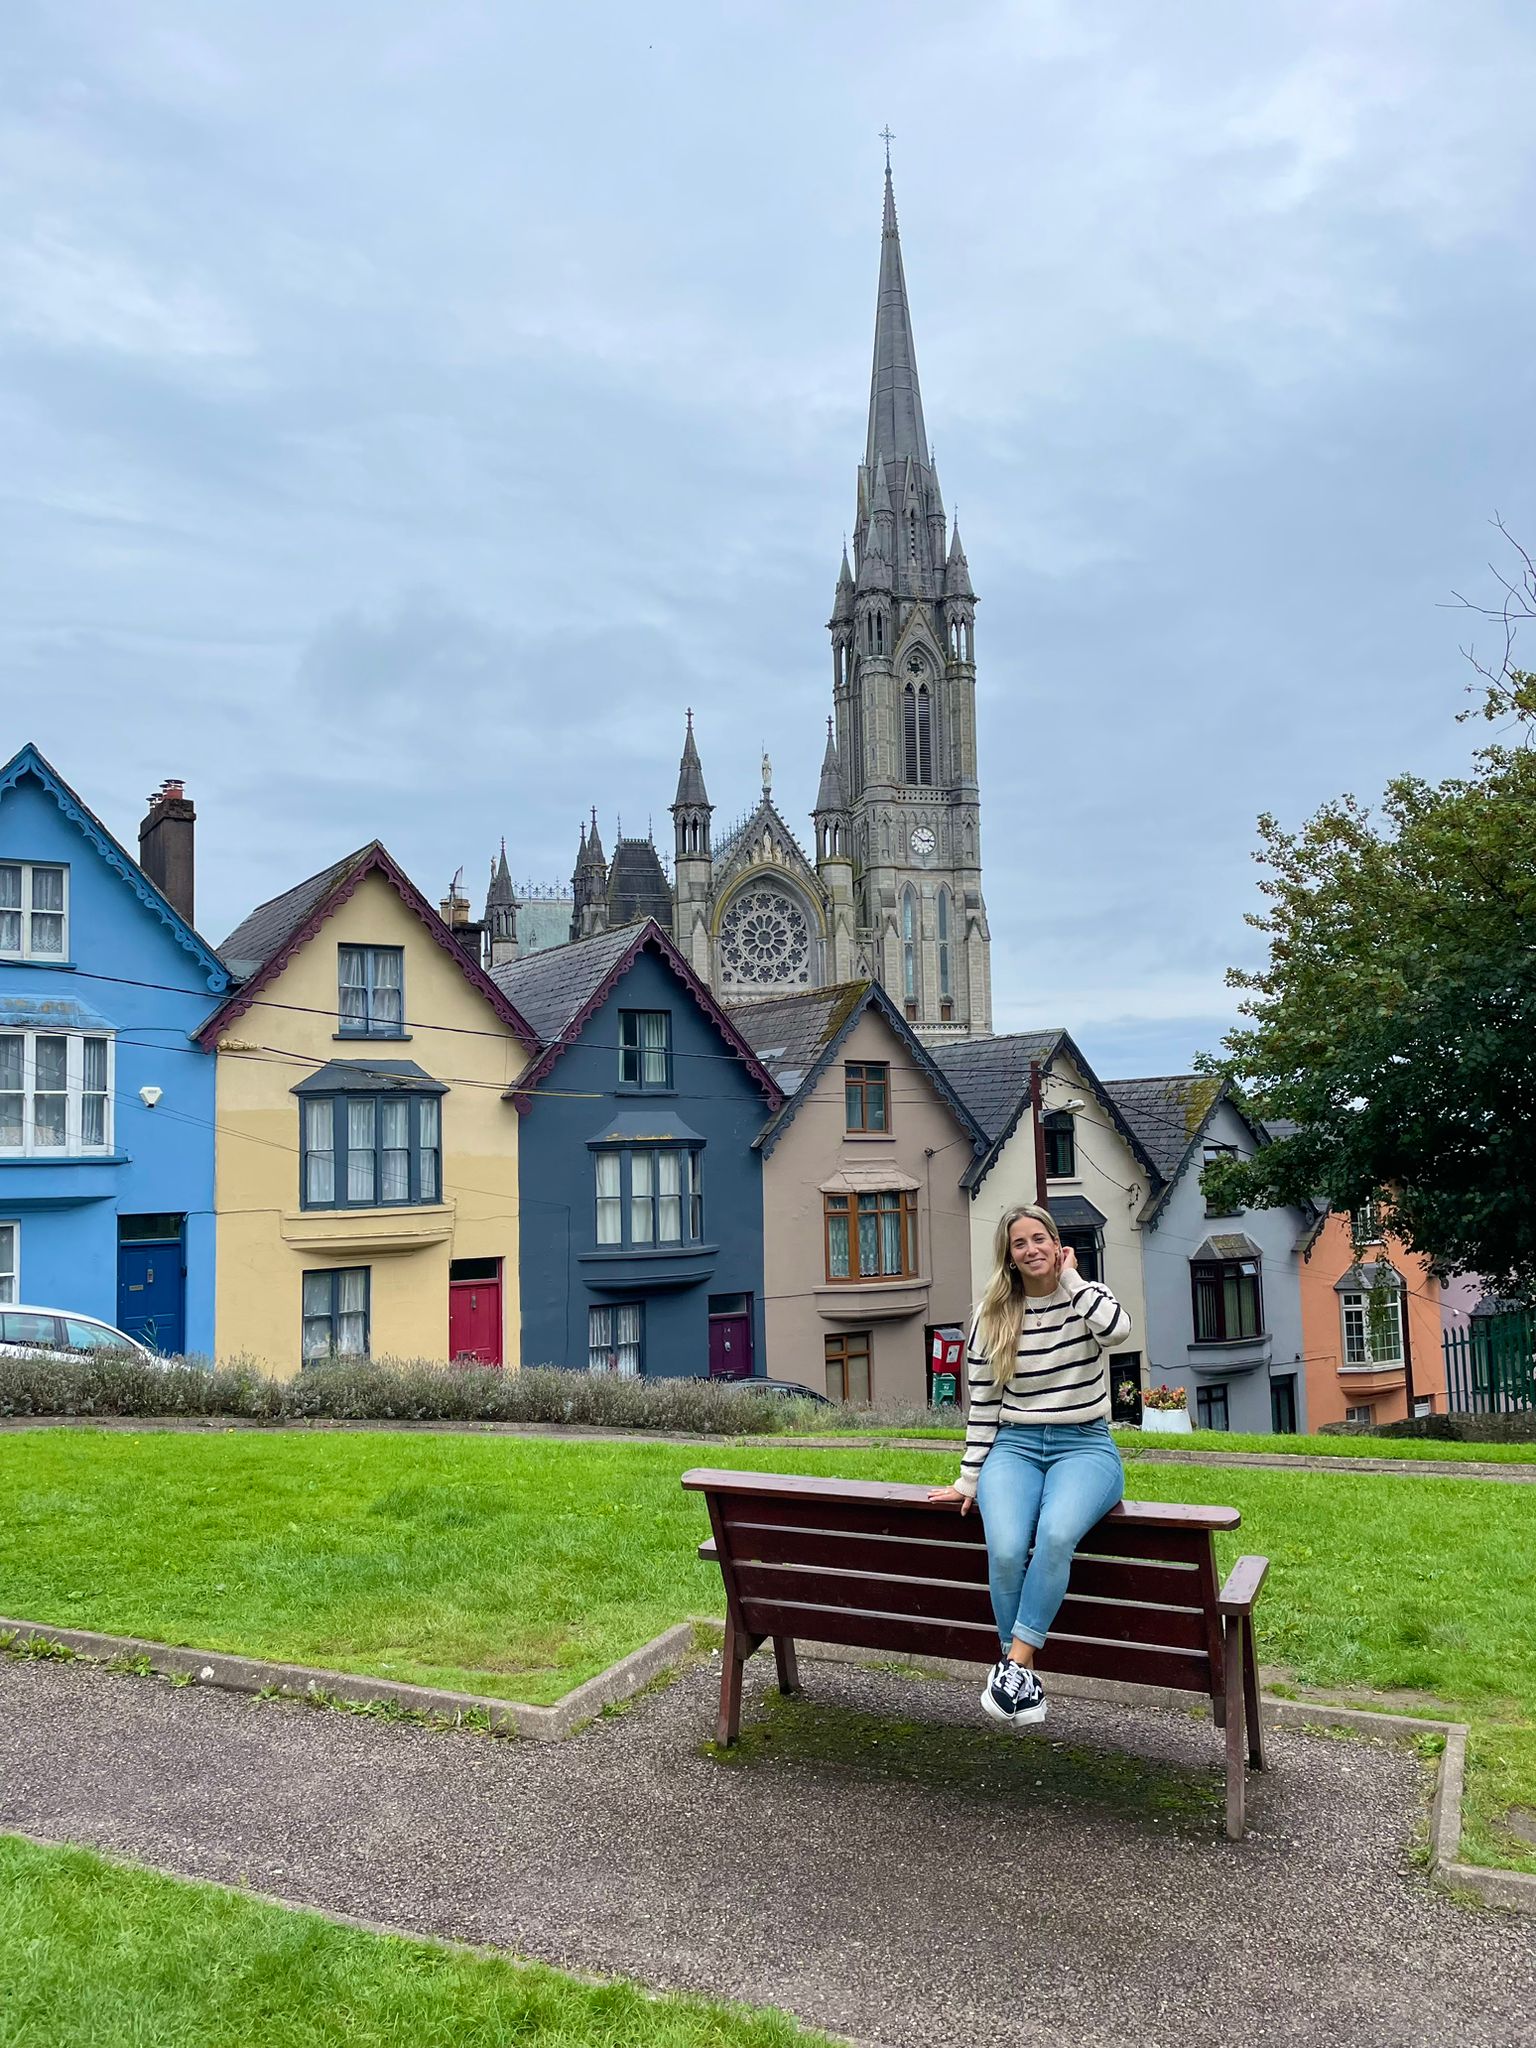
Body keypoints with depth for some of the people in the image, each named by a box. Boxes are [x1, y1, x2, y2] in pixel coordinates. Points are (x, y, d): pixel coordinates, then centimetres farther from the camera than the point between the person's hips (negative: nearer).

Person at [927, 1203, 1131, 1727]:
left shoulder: (1089, 1295, 3)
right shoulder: (992, 1316, 7)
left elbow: (1116, 1329, -22)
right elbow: (982, 1402, 10)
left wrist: (1070, 1276, -8)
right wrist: (970, 1478, 6)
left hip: (1085, 1447, -1)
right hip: (1015, 1446, 1)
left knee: (1056, 1534, -35)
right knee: (1005, 1550, -29)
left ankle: (1015, 1663, -24)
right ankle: (1024, 1678, -11)